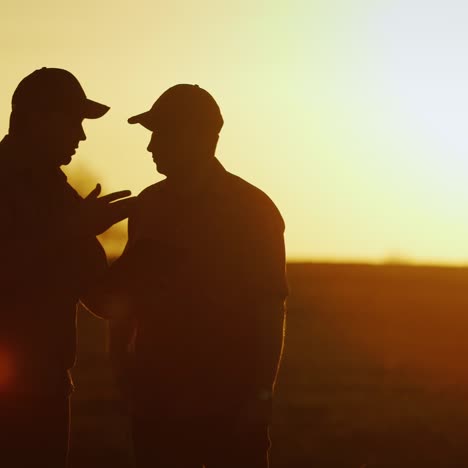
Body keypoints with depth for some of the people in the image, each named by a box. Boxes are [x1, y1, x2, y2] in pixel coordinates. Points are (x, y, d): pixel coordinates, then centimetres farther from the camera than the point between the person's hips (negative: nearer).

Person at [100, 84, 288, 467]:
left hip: (231, 399, -4)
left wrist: (261, 392, -12)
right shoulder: (150, 206, 8)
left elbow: (270, 309, -6)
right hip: (157, 396, 4)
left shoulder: (253, 209, -5)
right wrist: (121, 351, 0)